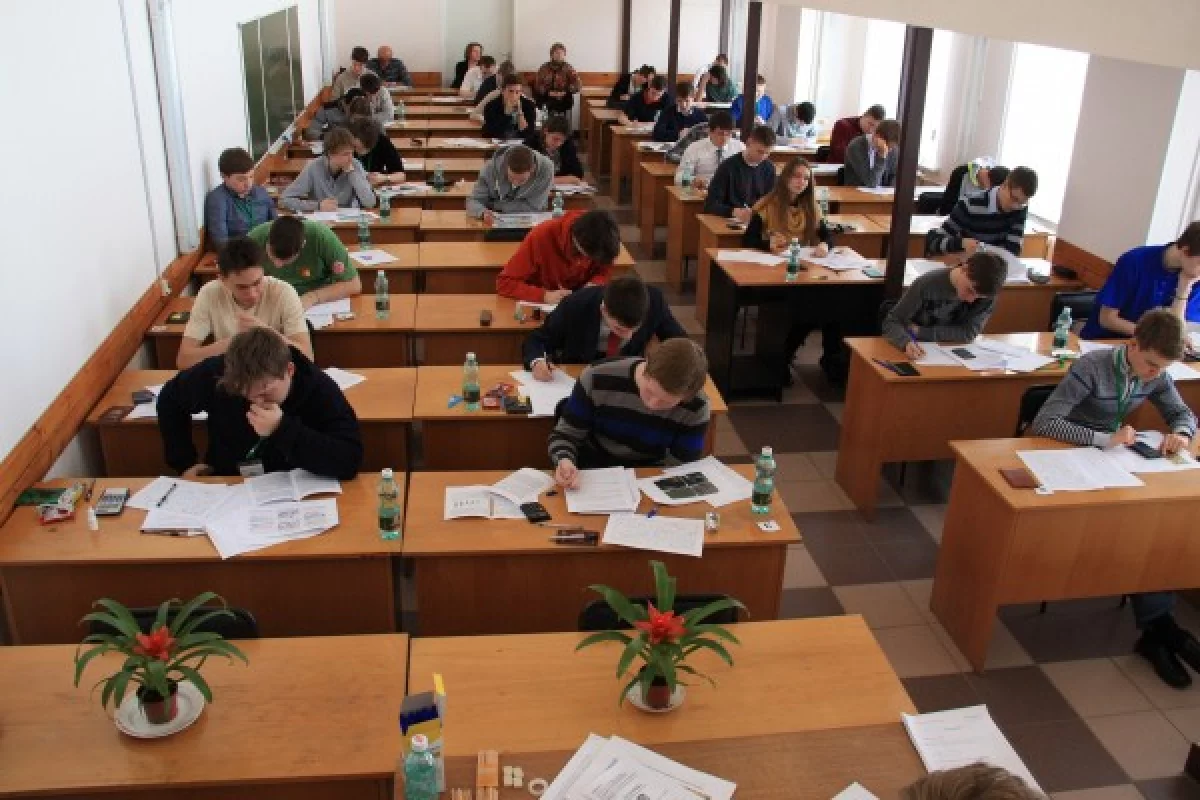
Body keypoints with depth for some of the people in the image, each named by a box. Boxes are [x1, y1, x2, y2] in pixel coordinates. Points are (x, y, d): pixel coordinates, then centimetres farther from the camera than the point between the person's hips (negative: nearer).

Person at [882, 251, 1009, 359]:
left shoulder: (987, 294, -13)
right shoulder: (927, 284, -19)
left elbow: (969, 333, -14)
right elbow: (891, 322, -17)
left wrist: (920, 332, -18)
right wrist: (907, 342, -37)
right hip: (920, 351, -2)